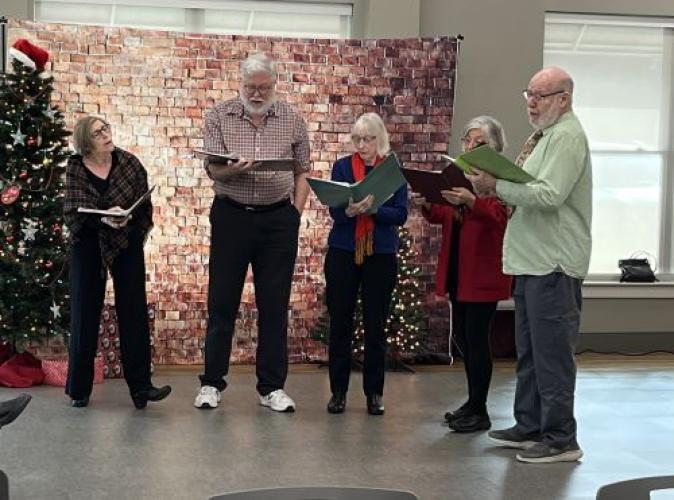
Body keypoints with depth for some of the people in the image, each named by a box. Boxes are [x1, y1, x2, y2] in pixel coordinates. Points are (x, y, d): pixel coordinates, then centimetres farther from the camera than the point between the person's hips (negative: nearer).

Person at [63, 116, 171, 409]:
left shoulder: (128, 163, -4)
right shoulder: (75, 170, -7)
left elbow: (143, 200, 2)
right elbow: (73, 210, -16)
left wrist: (127, 218, -10)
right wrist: (103, 218, -32)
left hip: (126, 243, 1)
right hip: (88, 245, 0)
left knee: (134, 312, -4)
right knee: (85, 314, 3)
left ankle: (140, 386, -3)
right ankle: (79, 389, 12)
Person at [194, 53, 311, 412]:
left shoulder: (292, 120, 6)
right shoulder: (219, 117, 1)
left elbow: (302, 171, 12)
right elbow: (213, 169, -7)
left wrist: (295, 213, 2)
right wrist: (235, 169, -28)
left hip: (278, 220, 1)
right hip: (231, 216, -1)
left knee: (274, 305, 4)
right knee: (222, 301, 3)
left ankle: (272, 387, 12)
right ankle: (212, 382, 13)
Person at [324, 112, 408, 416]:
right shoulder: (342, 167, 5)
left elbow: (400, 215, -6)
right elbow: (335, 211, -5)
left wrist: (372, 209, -23)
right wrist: (350, 211, -28)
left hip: (381, 254, 0)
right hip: (343, 253, 1)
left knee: (375, 325, 3)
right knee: (340, 322, 2)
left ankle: (374, 393, 12)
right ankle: (338, 390, 11)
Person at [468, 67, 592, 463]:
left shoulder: (567, 136, -13)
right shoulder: (546, 136, 19)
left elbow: (548, 195, -24)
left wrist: (497, 185, -18)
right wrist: (497, 186, 5)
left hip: (554, 265, -10)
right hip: (533, 261, 10)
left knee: (551, 354, -6)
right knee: (529, 351, 16)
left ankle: (561, 439, 0)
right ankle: (530, 427, 25)